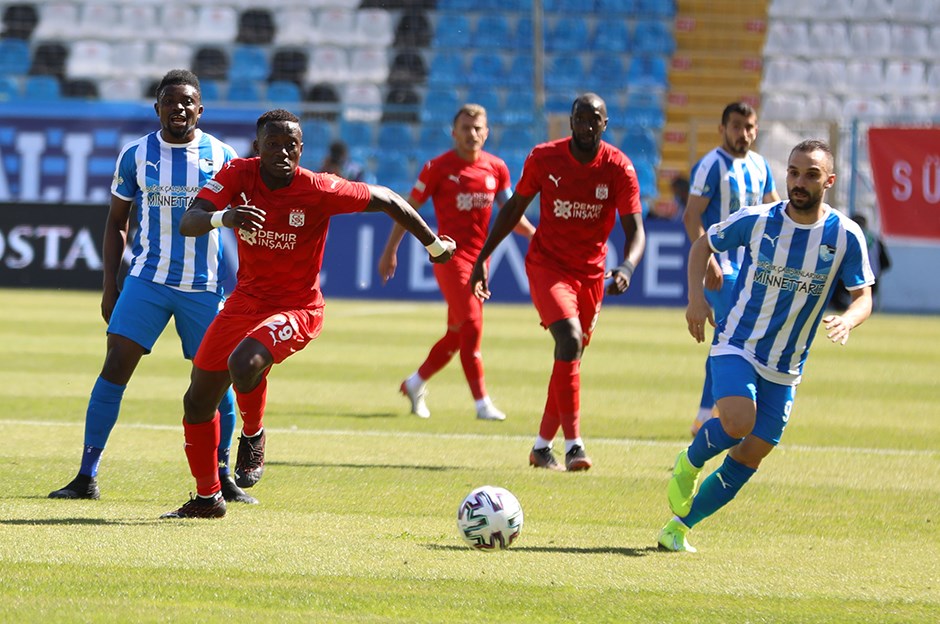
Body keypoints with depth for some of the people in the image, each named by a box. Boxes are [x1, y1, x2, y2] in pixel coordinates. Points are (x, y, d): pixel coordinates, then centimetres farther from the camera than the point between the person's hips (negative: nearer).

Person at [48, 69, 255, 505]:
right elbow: (116, 221, 11)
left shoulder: (222, 157, 1)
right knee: (115, 367, -10)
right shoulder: (135, 155, 2)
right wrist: (109, 285, 4)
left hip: (205, 285, 0)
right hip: (147, 280, 0)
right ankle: (86, 477, -6)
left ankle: (223, 479, 19)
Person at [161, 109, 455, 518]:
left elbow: (385, 201, -9)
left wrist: (434, 245, 1)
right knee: (197, 403, 9)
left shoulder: (318, 191, -21)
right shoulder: (238, 175, -12)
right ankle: (206, 498, 30)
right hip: (247, 298, 5)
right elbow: (187, 223, -22)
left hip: (297, 309, -5)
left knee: (244, 362, -34)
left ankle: (253, 437, -1)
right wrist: (222, 217, -45)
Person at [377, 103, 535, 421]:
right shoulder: (439, 167, -7)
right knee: (471, 325, -16)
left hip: (479, 257, 6)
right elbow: (409, 208, 0)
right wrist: (390, 250, 0)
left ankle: (415, 384, 30)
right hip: (449, 254, -6)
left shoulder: (496, 169, 6)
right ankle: (482, 403, -15)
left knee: (457, 335, 11)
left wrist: (536, 236, -3)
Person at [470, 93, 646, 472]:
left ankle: (542, 447, 26)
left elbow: (635, 229, -11)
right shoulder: (543, 158, -8)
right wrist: (483, 258, 6)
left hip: (591, 274, 3)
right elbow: (514, 208, 6)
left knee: (571, 356, 9)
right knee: (570, 340, -24)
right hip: (547, 266, -3)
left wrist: (627, 268, -31)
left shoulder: (618, 168, -9)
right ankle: (573, 444, -26)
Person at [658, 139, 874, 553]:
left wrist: (847, 321, -25)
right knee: (738, 423, -28)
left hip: (784, 370, 3)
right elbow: (703, 245, 8)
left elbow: (863, 297, -1)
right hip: (736, 347, -3)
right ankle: (689, 464, 4)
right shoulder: (756, 220, -8)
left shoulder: (845, 236, -7)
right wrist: (696, 296, -7)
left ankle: (679, 527, 16)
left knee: (748, 458, 2)